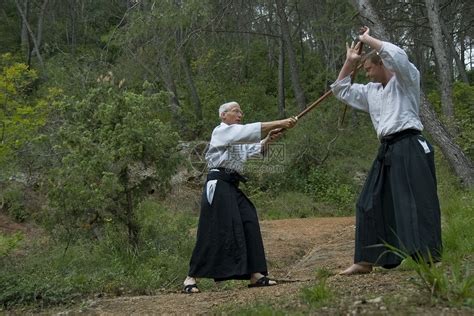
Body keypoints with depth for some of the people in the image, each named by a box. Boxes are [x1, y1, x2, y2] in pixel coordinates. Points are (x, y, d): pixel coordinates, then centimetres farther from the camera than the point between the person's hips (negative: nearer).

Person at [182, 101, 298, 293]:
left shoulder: (235, 138, 26)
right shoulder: (221, 131, -3)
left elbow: (253, 150, 14)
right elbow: (250, 131, -15)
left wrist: (268, 140, -4)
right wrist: (279, 123, -18)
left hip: (232, 188, 9)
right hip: (218, 186, -9)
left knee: (249, 225, -1)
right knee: (213, 232, -12)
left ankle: (255, 274, 1)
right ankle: (191, 278, -4)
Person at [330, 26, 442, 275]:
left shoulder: (405, 80, 0)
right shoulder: (371, 91, 20)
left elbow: (397, 56, -19)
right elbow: (341, 90, 26)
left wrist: (367, 39, -6)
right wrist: (349, 62, 18)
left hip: (410, 148, -8)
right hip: (387, 151, 8)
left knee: (417, 202, -15)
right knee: (372, 203, 7)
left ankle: (429, 259, -17)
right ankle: (366, 261, 15)